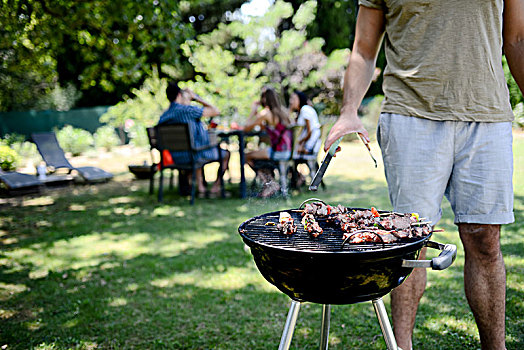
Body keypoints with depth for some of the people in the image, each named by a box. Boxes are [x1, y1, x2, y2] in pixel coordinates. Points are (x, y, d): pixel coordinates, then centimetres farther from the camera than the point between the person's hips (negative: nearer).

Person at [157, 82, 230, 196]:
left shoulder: (163, 117, 0)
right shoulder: (188, 110, -19)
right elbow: (216, 111, -13)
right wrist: (197, 98, -3)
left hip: (175, 158, 6)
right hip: (195, 155, -6)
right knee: (225, 153, 20)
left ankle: (200, 185, 33)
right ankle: (216, 186, 20)